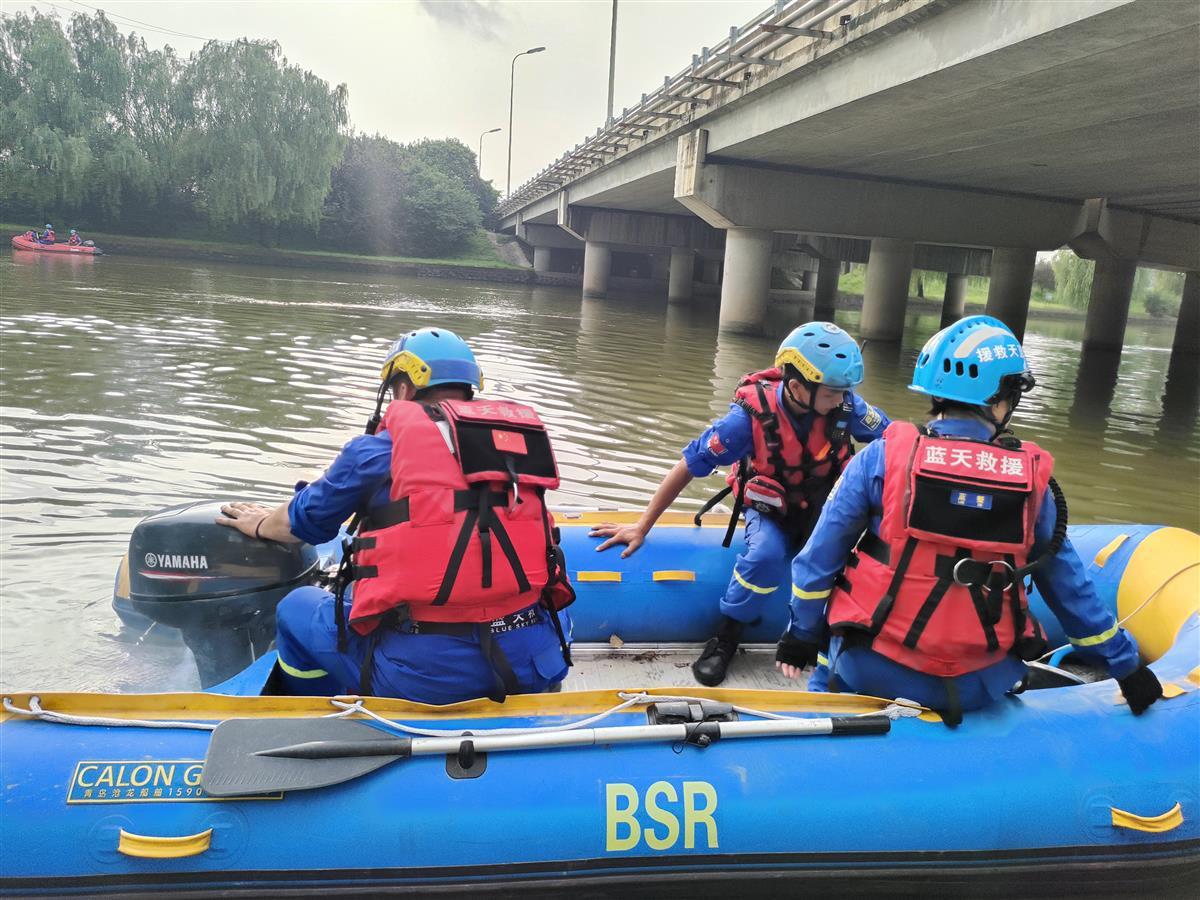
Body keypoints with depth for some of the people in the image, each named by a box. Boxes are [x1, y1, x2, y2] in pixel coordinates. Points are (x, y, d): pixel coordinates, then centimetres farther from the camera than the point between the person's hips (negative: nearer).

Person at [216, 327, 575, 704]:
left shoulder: (378, 450, 0)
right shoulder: (526, 437, 10)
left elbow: (305, 518, 17)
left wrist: (261, 524, 41)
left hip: (422, 676, -3)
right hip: (530, 663, 4)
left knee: (295, 608, 23)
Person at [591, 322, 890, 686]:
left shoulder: (845, 405, -22)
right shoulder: (752, 414, -28)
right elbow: (688, 466, -20)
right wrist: (641, 528, -15)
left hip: (823, 512, 3)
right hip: (770, 514, -3)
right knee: (766, 555, -33)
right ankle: (725, 639, -12)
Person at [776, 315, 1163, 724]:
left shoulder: (883, 457, -10)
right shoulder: (1032, 478, -5)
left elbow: (820, 556, -4)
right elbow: (1070, 587, 6)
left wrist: (800, 635, 10)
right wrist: (1126, 665, 21)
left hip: (872, 675, -1)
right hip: (979, 689, 1)